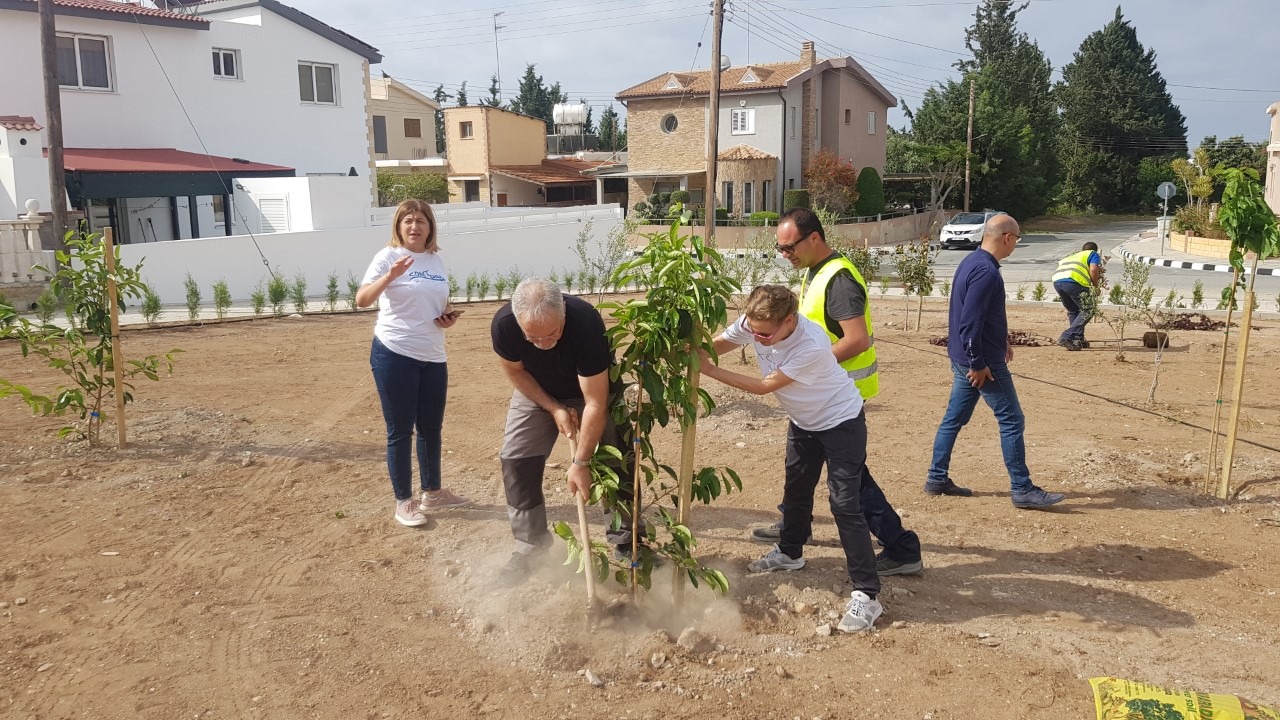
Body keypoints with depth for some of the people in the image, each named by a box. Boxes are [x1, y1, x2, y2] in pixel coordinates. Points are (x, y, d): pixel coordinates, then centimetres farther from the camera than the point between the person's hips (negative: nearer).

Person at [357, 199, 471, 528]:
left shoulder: (437, 260, 10)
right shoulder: (388, 256, -7)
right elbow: (361, 300, -18)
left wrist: (449, 316, 0)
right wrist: (390, 276, -33)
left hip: (433, 357, 6)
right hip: (394, 355, -6)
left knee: (431, 427, 16)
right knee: (400, 431, 3)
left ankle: (432, 493, 31)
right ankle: (404, 502, 14)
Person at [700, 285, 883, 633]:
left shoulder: (812, 346, -38)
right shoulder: (755, 322, -19)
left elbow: (764, 386, -30)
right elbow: (716, 344, -8)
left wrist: (708, 369, -30)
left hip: (841, 421, -7)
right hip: (803, 420, 7)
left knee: (844, 503, -13)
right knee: (796, 489, 21)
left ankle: (866, 595, -8)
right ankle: (789, 552, 44)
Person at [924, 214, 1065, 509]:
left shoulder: (972, 261, 10)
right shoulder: (986, 271, -22)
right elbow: (970, 322, -26)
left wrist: (1000, 341, 25)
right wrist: (978, 363, -21)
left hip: (963, 358, 10)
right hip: (983, 361, -10)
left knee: (954, 418, 14)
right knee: (1012, 421, -1)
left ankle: (937, 479, 20)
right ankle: (1022, 489, 7)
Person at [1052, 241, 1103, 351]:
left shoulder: (1072, 256, 39)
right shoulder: (1093, 254, 22)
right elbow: (1093, 269, 3)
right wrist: (1095, 285, 16)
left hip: (1056, 281, 6)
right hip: (1073, 281, -6)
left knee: (1073, 311, 25)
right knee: (1087, 311, 6)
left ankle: (1078, 340, 19)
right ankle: (1067, 337, -8)